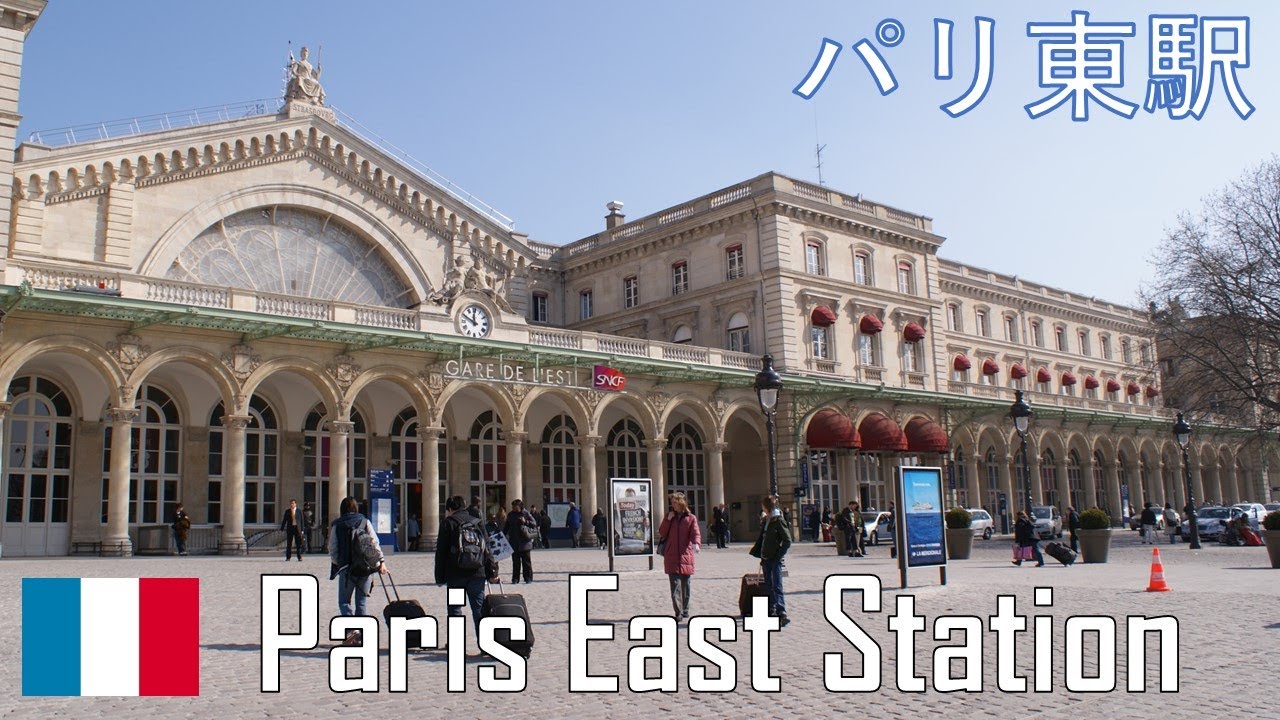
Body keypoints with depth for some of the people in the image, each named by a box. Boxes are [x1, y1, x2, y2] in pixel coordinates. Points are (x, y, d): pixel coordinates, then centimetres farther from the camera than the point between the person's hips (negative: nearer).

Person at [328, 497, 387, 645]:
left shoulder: (336, 525, 1)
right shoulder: (365, 522, 5)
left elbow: (333, 549, 0)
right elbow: (375, 543, -4)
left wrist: (337, 565, 13)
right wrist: (381, 561, -5)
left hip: (347, 568, -2)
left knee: (344, 601, 9)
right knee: (362, 602, 10)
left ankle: (352, 629, -13)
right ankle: (361, 637, 8)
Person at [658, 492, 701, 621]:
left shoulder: (691, 518, 5)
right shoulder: (669, 517, 13)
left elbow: (696, 533, -8)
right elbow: (661, 533, 9)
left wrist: (696, 544, -29)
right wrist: (668, 520, -3)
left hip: (685, 555, -1)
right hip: (671, 556, 1)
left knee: (685, 585, 7)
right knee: (675, 584, -9)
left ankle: (685, 611, 20)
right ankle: (678, 612, -13)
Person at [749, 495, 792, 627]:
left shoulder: (779, 520, -11)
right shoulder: (766, 520, 12)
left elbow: (787, 541, -13)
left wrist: (778, 556, -15)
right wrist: (757, 552, 12)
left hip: (775, 559, -8)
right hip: (766, 558, 8)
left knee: (777, 587, -13)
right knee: (769, 587, 12)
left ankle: (782, 614, -17)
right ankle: (772, 612, 20)